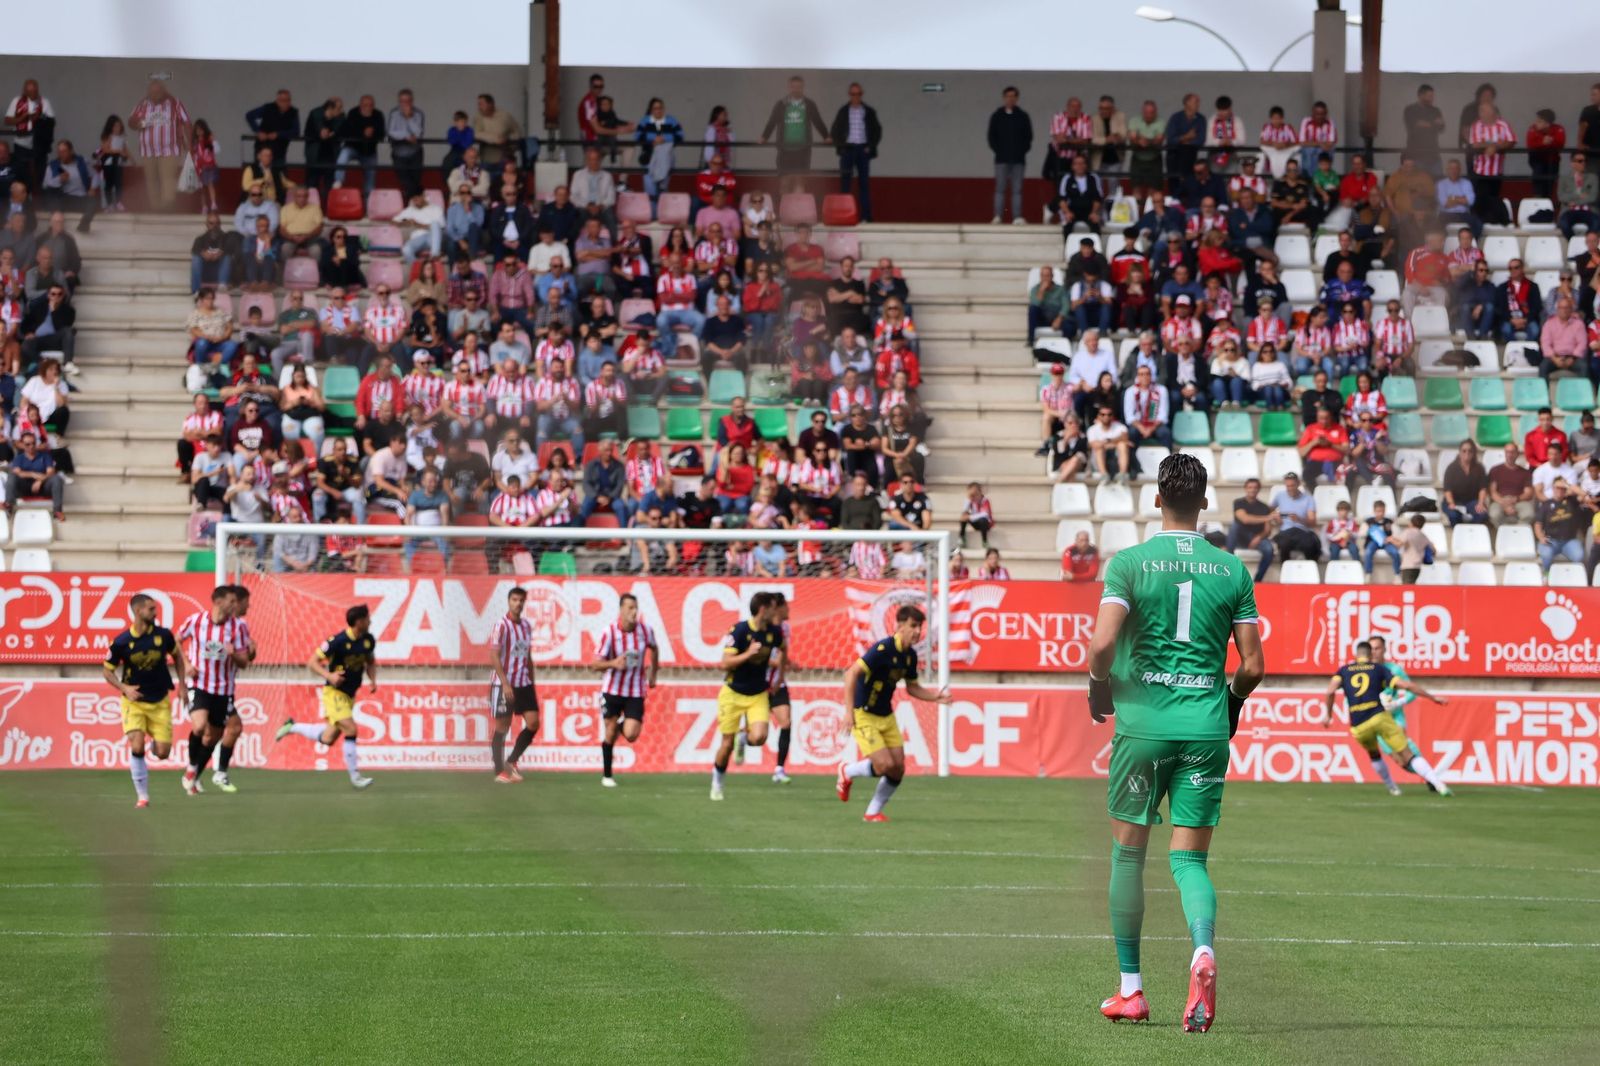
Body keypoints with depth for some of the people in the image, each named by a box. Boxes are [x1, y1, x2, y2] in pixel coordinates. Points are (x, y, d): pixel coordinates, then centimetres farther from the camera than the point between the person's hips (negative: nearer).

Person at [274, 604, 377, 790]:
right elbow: (312, 662, -15)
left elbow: (370, 662, 19)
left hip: (349, 695, 7)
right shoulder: (337, 641, -20)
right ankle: (354, 775, -7)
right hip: (334, 692, -7)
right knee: (350, 730, -19)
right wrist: (329, 675, -31)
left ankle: (292, 727, 31)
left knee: (327, 739, 9)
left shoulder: (368, 640, 0)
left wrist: (373, 680, 0)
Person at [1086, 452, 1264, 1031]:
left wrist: (1099, 687, 5)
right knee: (1189, 858, 4)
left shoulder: (1130, 562, -4)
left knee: (1128, 851, 12)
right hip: (1206, 727, 2)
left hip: (1142, 721, -2)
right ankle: (1203, 952, -26)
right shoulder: (1232, 570, 4)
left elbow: (1102, 642, -15)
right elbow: (1253, 665, 3)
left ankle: (1130, 989, 17)